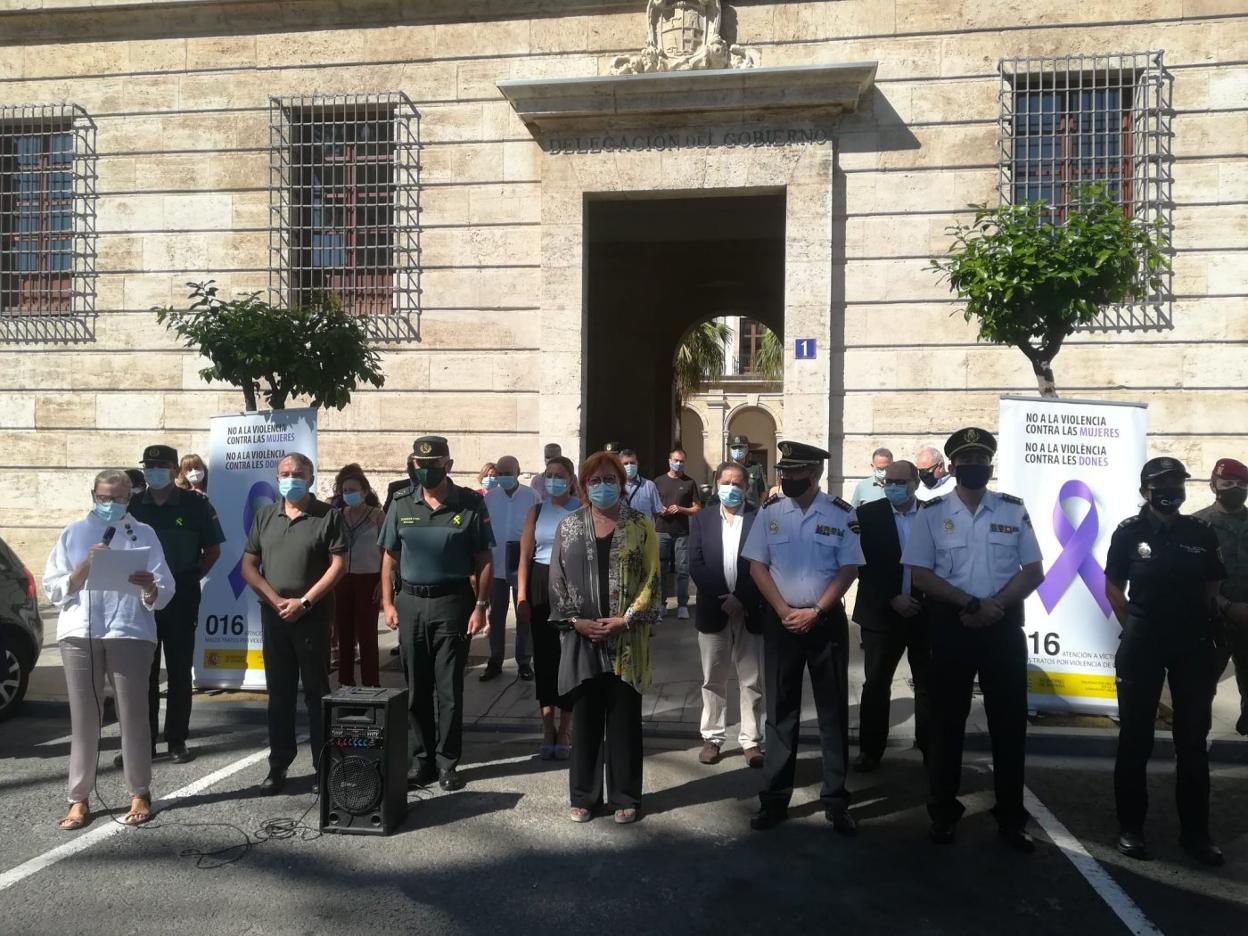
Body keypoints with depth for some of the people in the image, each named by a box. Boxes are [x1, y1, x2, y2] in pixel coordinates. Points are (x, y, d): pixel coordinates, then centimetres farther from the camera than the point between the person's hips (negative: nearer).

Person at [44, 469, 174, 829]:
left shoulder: (143, 534, 7)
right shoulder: (72, 534, 11)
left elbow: (164, 591, 1)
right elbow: (54, 589, 4)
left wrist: (150, 588, -22)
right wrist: (86, 566, -11)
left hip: (130, 633, -1)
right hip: (79, 634, 1)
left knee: (133, 716, 3)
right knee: (83, 719, 4)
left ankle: (140, 794, 13)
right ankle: (79, 800, 13)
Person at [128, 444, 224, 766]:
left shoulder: (196, 505, -2)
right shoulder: (132, 505, 5)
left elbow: (213, 550, 2)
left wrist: (191, 579, -2)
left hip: (181, 597, -2)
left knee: (179, 671, 4)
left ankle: (177, 740, 12)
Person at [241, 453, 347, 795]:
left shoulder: (328, 515, -2)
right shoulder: (265, 516, 10)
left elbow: (338, 565, -8)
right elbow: (248, 565, 7)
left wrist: (305, 602, -13)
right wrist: (276, 600, -6)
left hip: (313, 616, -3)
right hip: (273, 615, 4)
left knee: (316, 692, 2)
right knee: (279, 692, 9)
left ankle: (325, 765, 9)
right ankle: (278, 764, 18)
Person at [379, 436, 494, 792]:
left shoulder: (470, 504, -4)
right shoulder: (401, 503, 5)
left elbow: (484, 559, -2)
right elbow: (390, 557, 10)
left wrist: (481, 606, -7)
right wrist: (387, 603, 3)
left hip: (452, 603, -3)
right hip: (411, 603, 3)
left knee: (449, 688, 3)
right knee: (416, 688, 10)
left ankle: (447, 762, 14)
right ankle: (421, 759, 21)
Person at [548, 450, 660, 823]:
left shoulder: (640, 525, 1)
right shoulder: (568, 526, 6)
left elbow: (652, 579, -2)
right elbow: (557, 579, 4)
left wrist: (626, 619, -12)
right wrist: (575, 620, -8)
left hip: (627, 640, -1)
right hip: (582, 638, 1)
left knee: (625, 719, 6)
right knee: (585, 719, 8)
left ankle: (625, 797, 19)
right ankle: (584, 796, 21)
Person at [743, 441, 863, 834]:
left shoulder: (841, 514, -5)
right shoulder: (770, 513, 0)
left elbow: (849, 569, -5)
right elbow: (757, 566, 0)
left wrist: (815, 612, -12)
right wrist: (785, 612, -9)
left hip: (827, 621, -1)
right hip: (781, 621, 1)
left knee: (833, 711, 6)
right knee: (781, 711, 8)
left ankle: (836, 801, 18)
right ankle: (775, 799, 18)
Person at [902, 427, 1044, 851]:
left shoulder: (1014, 510, 4)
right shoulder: (932, 512, 0)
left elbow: (1034, 572, 2)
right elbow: (920, 574, -5)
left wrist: (994, 604, -12)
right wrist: (970, 603, -14)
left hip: (1004, 626, 1)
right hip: (951, 626, -1)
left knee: (1009, 721, 7)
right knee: (947, 720, 7)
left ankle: (1011, 818, 20)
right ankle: (943, 813, 20)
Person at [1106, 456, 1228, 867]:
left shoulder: (1201, 533, 1)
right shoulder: (1130, 532, -5)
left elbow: (1212, 589, 9)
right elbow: (1113, 589, 2)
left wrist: (1207, 632, 5)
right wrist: (1136, 627, 0)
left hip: (1194, 646, 2)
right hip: (1142, 647, -2)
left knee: (1193, 742, 10)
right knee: (1135, 740, 6)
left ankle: (1195, 832, 22)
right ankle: (1131, 827, 17)